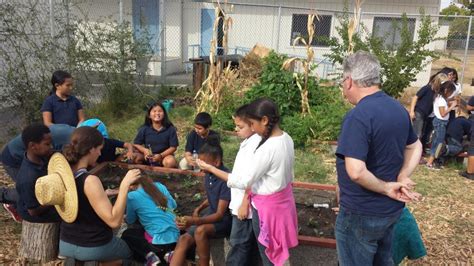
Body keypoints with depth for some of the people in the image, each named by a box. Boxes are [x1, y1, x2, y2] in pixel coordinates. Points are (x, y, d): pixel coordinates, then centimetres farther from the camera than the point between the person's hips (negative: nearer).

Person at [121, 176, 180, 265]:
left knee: (126, 235, 17)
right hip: (175, 239, 6)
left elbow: (130, 221, 12)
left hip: (159, 242, -6)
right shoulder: (160, 186, 9)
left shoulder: (133, 196, -4)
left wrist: (125, 217, 35)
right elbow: (173, 205, 23)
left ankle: (149, 255, -6)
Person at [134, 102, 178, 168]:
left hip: (164, 155, -2)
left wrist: (161, 155, -21)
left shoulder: (170, 129, -6)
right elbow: (136, 144, 4)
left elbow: (173, 147, -7)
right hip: (148, 156, 2)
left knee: (170, 161, -35)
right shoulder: (144, 129, -1)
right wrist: (144, 150, -19)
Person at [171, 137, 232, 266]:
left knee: (201, 230, -34)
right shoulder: (209, 175, -1)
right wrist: (200, 208, 2)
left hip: (225, 219, -7)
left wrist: (194, 221, -39)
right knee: (183, 239, -13)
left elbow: (220, 214, -27)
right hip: (210, 214, 7)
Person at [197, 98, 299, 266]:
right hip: (283, 199, 9)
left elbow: (243, 182, -22)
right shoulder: (286, 138, -2)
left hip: (267, 206, -8)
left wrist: (211, 168, -16)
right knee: (278, 253, 24)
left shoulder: (267, 149, -29)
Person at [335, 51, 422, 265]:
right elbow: (415, 147, 15)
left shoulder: (358, 116, -26)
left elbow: (356, 172, -34)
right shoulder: (398, 108, 2)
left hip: (361, 214, -8)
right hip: (391, 208, 8)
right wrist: (403, 178, 1)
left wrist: (386, 188, -18)